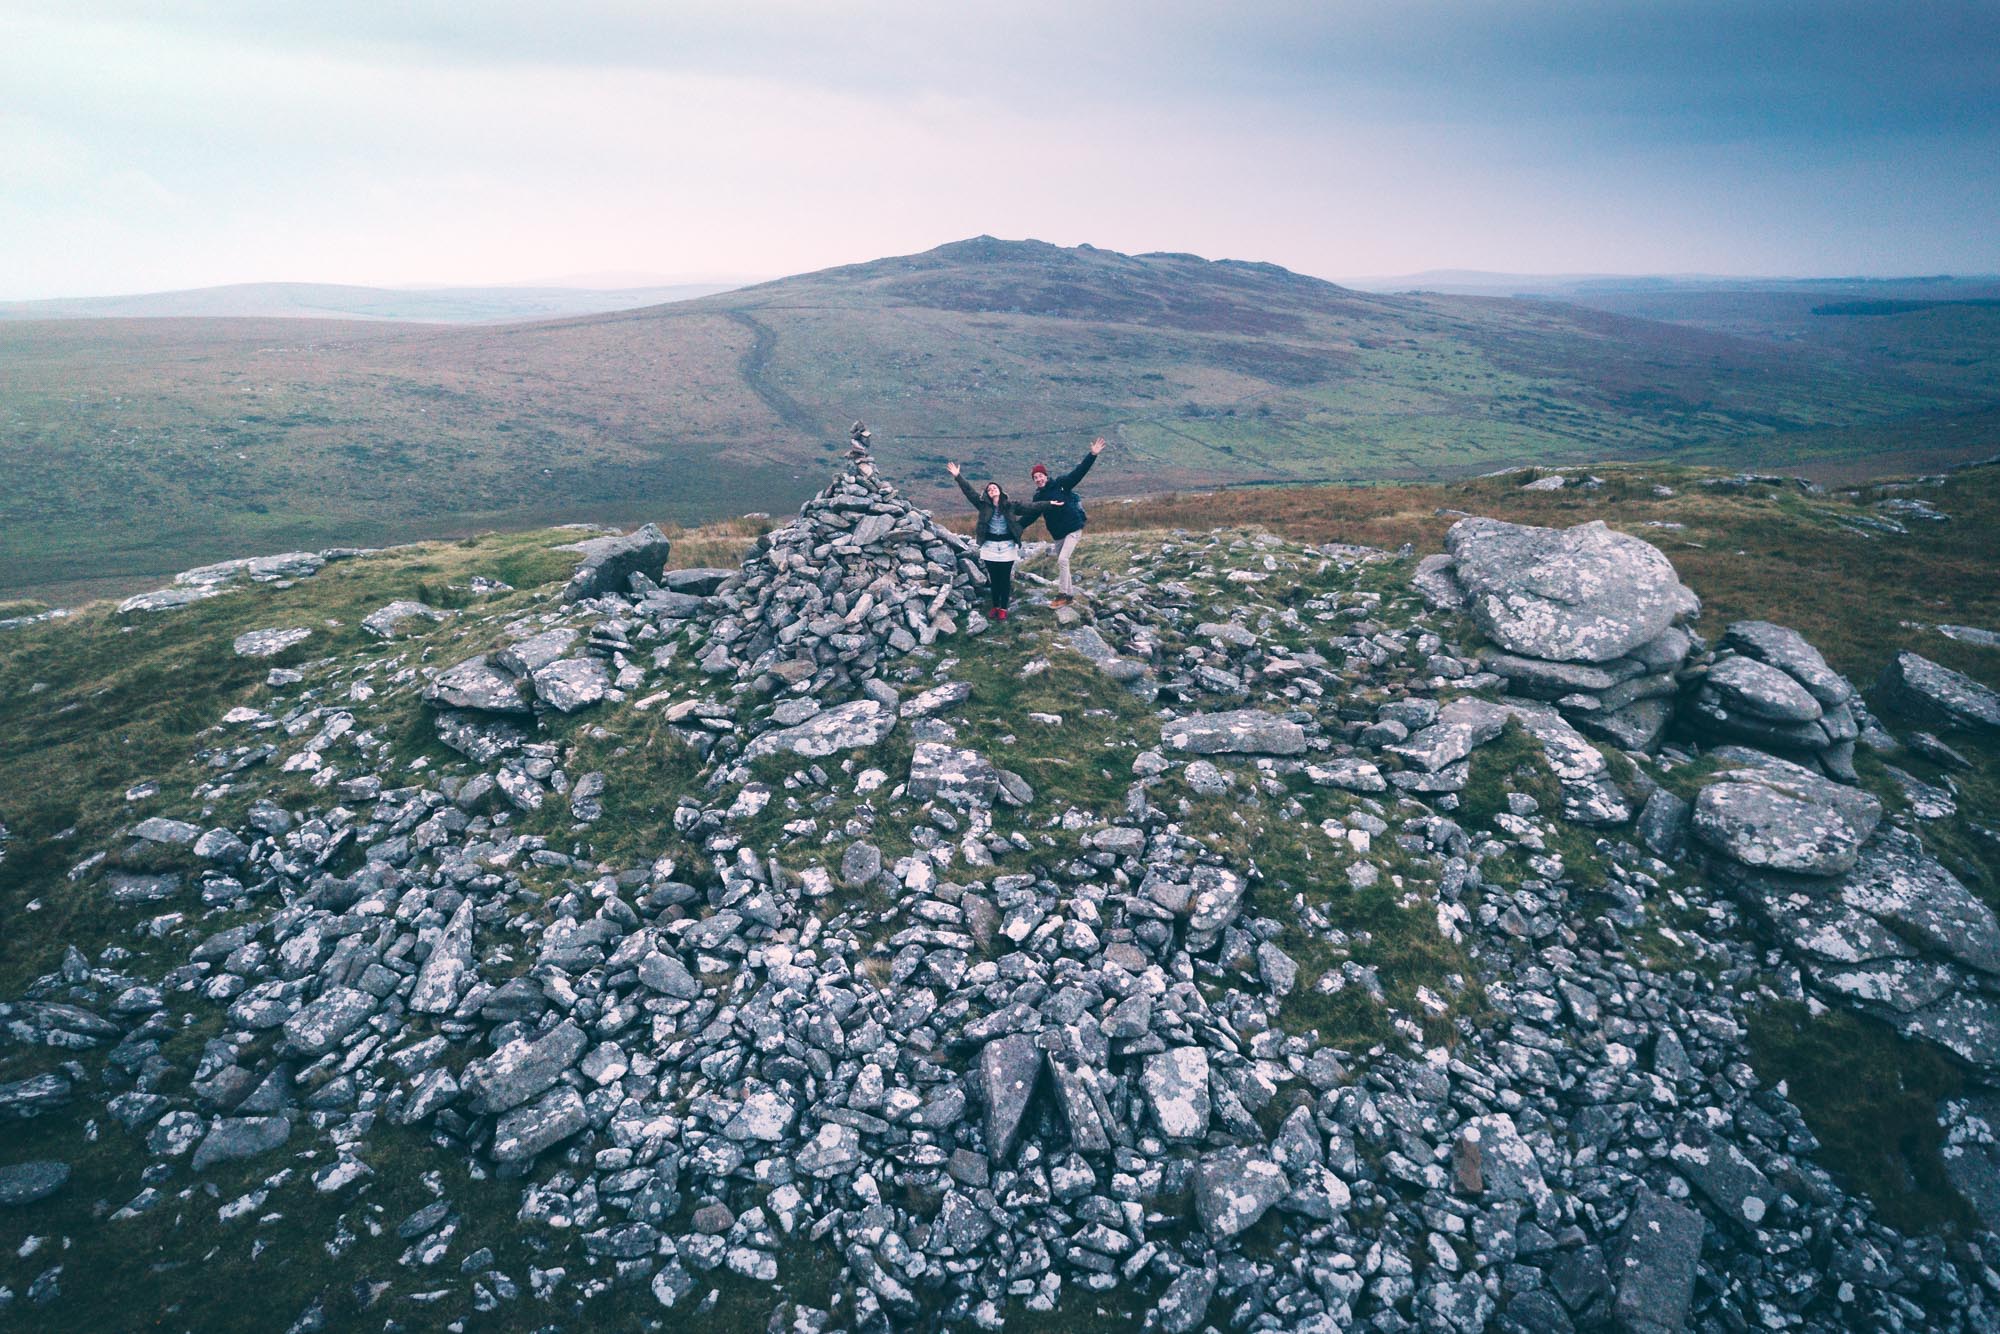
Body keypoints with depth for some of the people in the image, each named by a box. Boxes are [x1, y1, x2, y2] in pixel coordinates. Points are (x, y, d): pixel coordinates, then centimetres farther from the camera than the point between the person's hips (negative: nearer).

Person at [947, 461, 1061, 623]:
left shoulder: (1010, 506, 1)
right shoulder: (984, 505, 1)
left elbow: (1030, 508, 0)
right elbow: (969, 491, -3)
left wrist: (1048, 504, -5)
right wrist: (958, 476, -10)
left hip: (1007, 547, -1)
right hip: (990, 547, 1)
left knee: (1005, 579, 4)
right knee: (993, 579, 8)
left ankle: (1003, 608, 12)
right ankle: (995, 606, 21)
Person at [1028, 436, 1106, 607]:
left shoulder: (1060, 484, -9)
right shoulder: (1038, 496, 6)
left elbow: (1078, 472, -17)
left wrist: (1092, 455, -27)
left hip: (1073, 528, -7)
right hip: (1058, 534, 7)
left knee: (1062, 560, -17)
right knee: (1061, 563, 12)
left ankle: (1063, 594, -9)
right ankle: (1069, 594, 25)